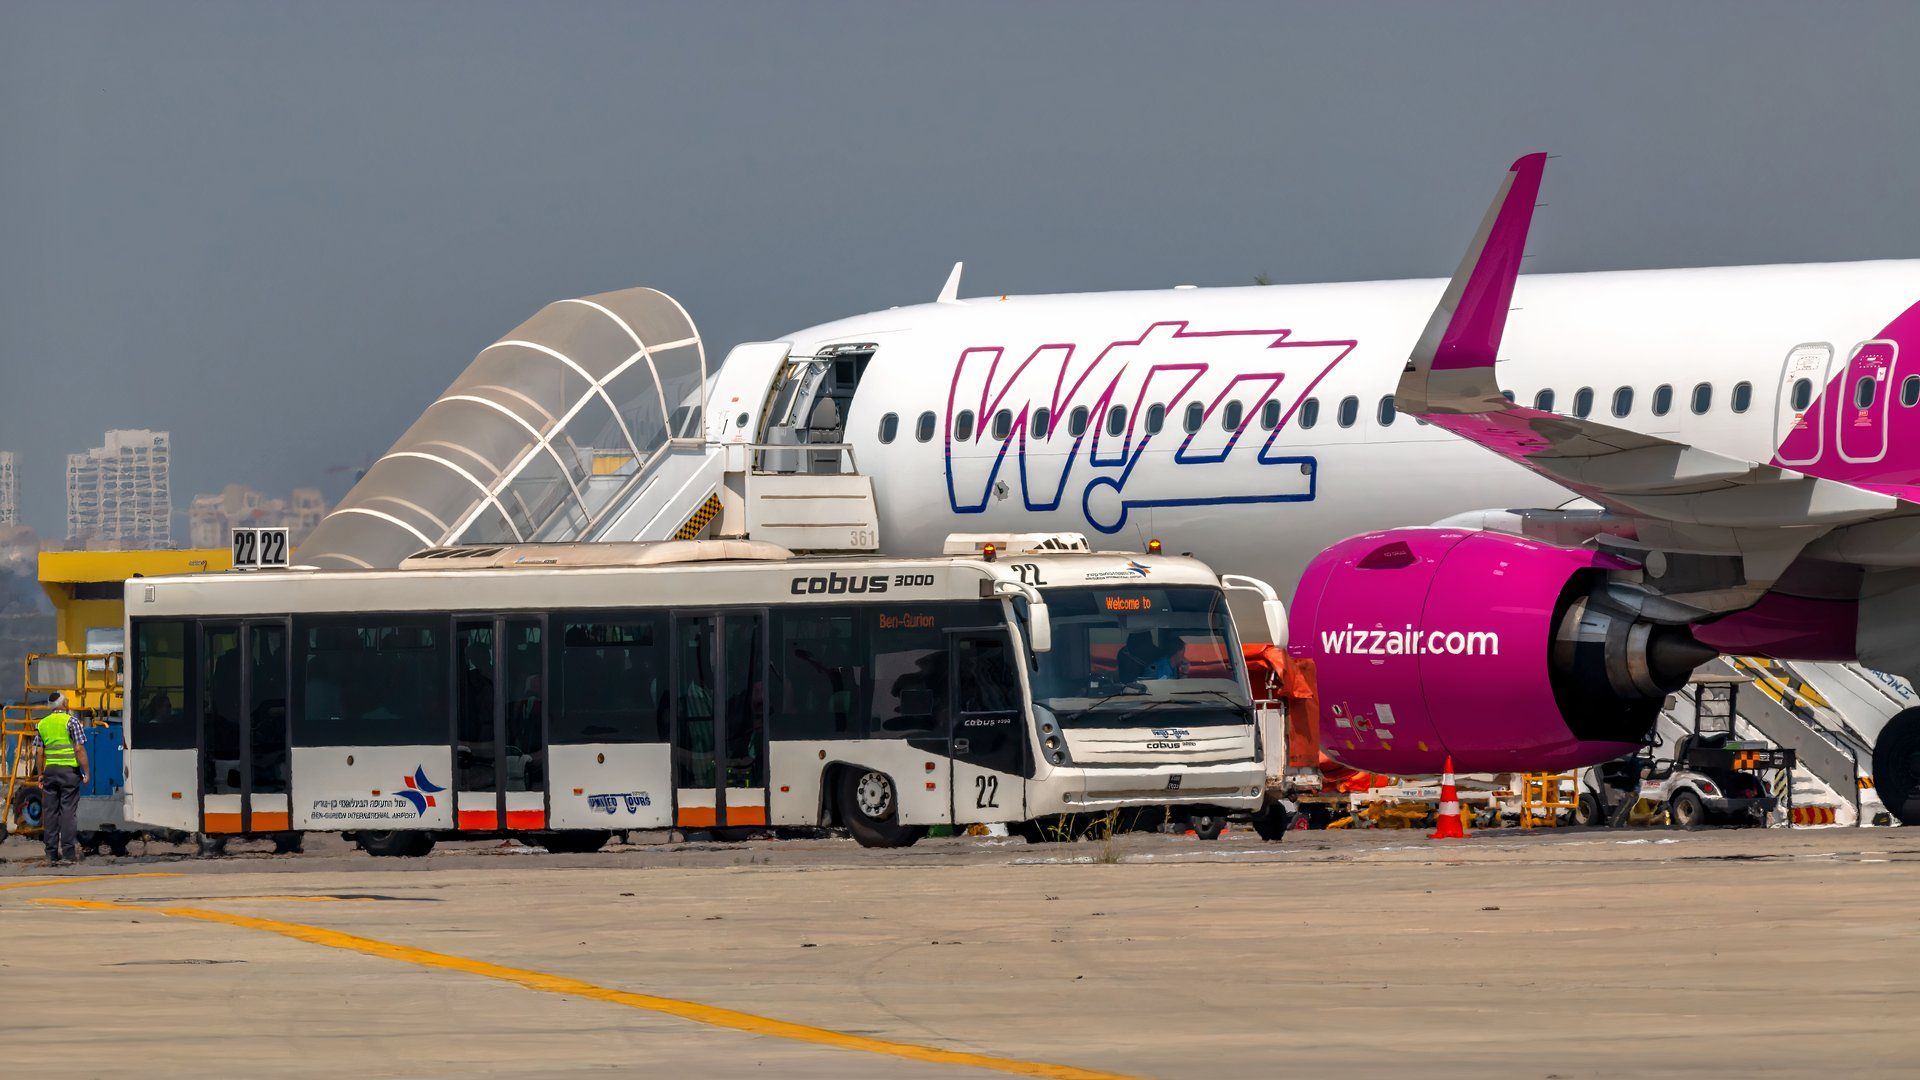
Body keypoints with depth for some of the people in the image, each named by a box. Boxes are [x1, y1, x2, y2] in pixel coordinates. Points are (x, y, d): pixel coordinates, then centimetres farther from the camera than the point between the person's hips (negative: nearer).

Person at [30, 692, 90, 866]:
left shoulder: (42, 724, 9)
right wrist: (86, 772, -5)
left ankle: (51, 854, 5)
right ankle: (68, 853, -6)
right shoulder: (72, 721, -5)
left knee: (49, 812, 6)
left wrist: (41, 774, 16)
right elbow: (79, 749, -10)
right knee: (68, 811, -3)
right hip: (69, 770, -4)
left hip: (50, 770, 4)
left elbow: (39, 752, 9)